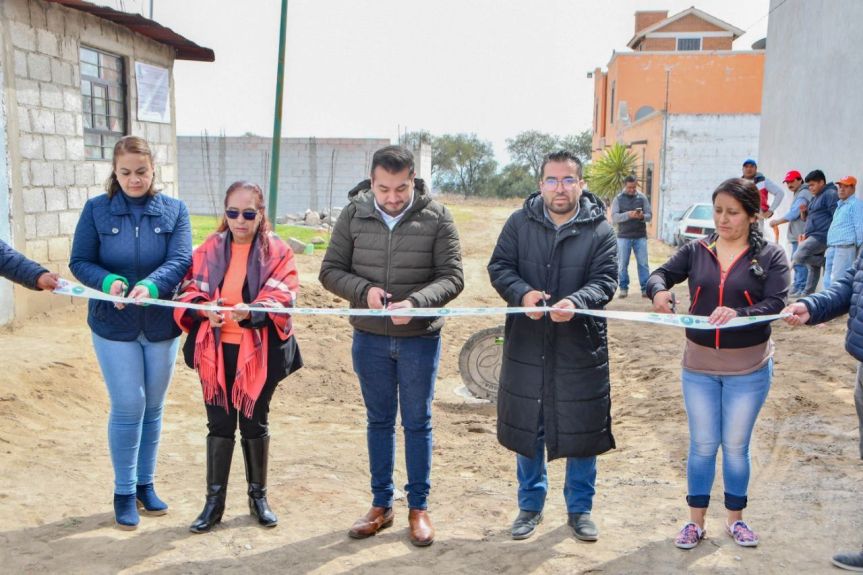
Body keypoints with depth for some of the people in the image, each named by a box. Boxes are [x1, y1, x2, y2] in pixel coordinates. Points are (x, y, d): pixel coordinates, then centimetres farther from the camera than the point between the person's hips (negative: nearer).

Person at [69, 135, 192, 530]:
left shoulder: (174, 210, -2)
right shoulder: (96, 210, -3)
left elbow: (180, 260, -13)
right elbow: (79, 262, -3)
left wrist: (150, 286, -31)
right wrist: (109, 282, -23)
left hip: (162, 324, 2)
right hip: (113, 325, -2)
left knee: (152, 408, 13)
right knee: (127, 408, -1)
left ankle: (145, 484, 29)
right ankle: (124, 492, 16)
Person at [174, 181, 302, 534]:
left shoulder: (277, 252, -3)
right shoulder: (209, 250, 4)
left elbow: (282, 297, -13)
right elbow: (189, 290, 3)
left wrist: (250, 312, -31)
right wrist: (203, 307, -20)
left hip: (259, 351, -2)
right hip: (216, 350, 2)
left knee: (255, 423, 11)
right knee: (219, 424, 9)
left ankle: (258, 495, 29)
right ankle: (214, 501, 22)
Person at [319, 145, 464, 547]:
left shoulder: (436, 217, -10)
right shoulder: (354, 214, -4)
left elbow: (452, 276, -11)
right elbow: (330, 270, -1)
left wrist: (415, 302, -28)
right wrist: (364, 290, -20)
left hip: (420, 339, -2)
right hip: (369, 338, 2)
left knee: (417, 422, 10)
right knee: (379, 421, 14)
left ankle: (419, 507, 25)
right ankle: (381, 505, 29)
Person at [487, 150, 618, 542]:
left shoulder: (600, 230, -2)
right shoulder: (520, 223, 1)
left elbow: (605, 280, -8)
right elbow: (499, 267, 0)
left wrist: (576, 302, -28)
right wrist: (523, 292, -21)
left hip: (581, 347, -1)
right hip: (526, 344, 1)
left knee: (582, 429, 9)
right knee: (526, 426, 11)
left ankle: (580, 509, 28)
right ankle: (531, 504, 31)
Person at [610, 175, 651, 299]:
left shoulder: (642, 198, 5)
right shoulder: (618, 199, 2)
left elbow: (650, 215, 3)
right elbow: (614, 217, -8)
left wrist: (642, 216, -20)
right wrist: (628, 215, -24)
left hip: (640, 236, 1)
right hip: (623, 236, 0)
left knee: (643, 263, 0)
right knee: (623, 264, 3)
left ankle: (645, 288, 4)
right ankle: (624, 288, 12)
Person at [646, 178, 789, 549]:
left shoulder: (770, 256, -8)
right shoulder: (697, 251, -1)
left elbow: (775, 304, -18)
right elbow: (661, 274, -4)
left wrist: (738, 314, -37)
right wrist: (659, 291, -29)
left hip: (748, 370, -2)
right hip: (699, 367, 2)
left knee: (736, 446, 12)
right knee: (702, 445, 11)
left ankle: (735, 519, 32)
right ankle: (696, 522, 25)